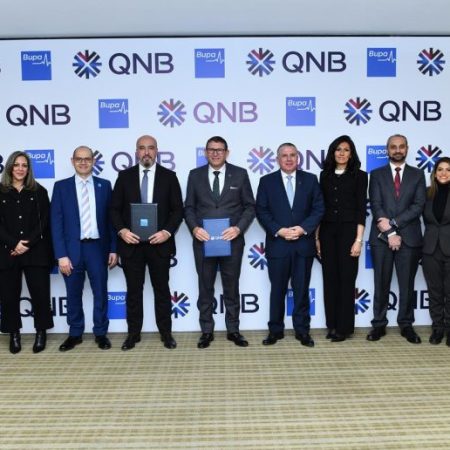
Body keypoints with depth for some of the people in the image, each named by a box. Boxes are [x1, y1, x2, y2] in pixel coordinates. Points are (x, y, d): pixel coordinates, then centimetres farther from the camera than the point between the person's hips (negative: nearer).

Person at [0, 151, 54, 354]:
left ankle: (41, 332, 14)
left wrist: (28, 244, -11)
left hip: (35, 252, 0)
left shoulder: (39, 192, 8)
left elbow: (44, 222, 0)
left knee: (40, 293, -1)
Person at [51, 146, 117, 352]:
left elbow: (111, 218, 6)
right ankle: (75, 334, 26)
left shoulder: (104, 185, 5)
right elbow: (56, 223, -2)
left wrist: (113, 249, 1)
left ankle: (100, 333, 23)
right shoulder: (61, 186, 2)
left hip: (97, 247, 1)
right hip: (72, 249, 0)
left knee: (100, 293, 8)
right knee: (73, 294, 10)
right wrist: (61, 255, -9)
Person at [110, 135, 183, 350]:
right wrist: (122, 231, -13)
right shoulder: (125, 176, 5)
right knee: (134, 290, 9)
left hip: (159, 242, 0)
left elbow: (177, 209, 0)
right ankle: (133, 333, 20)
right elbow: (115, 209, 3)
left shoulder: (169, 176, 3)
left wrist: (167, 232, -14)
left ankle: (166, 332, 20)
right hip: (131, 242, 1)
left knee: (162, 289, 8)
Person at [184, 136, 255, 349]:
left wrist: (238, 228, -13)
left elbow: (249, 207, 2)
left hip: (232, 240, -1)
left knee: (231, 287, 9)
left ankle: (233, 330, 22)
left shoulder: (240, 174, 2)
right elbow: (189, 208, 5)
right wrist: (194, 228, -13)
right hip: (203, 240, 1)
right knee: (205, 287, 9)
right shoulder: (195, 175, 5)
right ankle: (207, 331, 20)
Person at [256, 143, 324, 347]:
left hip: (304, 244, 1)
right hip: (277, 244, -1)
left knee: (302, 289, 7)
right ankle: (275, 330, 18)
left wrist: (303, 228, -12)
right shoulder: (267, 181, 4)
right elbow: (261, 211, -2)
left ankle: (302, 330, 18)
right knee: (277, 290, 7)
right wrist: (279, 230, -14)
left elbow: (318, 208, 2)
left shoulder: (310, 179, 7)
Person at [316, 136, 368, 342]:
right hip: (327, 232, 3)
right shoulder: (325, 175, 10)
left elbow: (361, 209, -4)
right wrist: (316, 237, 5)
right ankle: (332, 324, 16)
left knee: (346, 279, 0)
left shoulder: (359, 176, 1)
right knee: (330, 278, 5)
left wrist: (358, 239, -11)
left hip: (348, 231, -3)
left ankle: (345, 327, 11)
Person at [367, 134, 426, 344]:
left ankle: (406, 325, 19)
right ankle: (379, 324, 15)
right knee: (381, 284, 6)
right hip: (381, 237, 0)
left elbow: (418, 206, -3)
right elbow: (375, 206, -3)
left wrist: (392, 222, -13)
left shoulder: (417, 175, 9)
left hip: (409, 237, 1)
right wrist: (390, 233, -13)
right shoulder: (377, 174, 6)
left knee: (407, 284, 7)